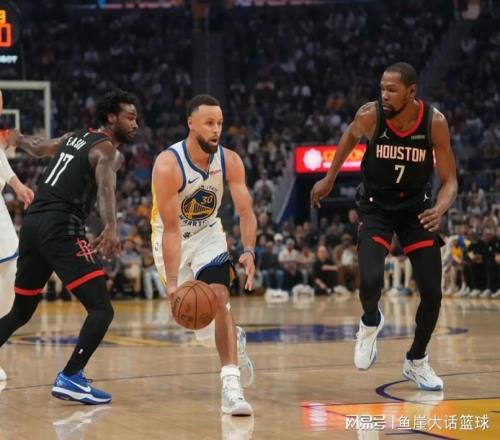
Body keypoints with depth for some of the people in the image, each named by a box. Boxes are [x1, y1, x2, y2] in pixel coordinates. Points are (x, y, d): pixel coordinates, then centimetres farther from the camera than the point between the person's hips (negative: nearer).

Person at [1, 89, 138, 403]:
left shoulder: (74, 138, 21)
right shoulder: (108, 150, -3)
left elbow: (39, 148, 41)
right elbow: (105, 186, -25)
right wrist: (111, 228, -43)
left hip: (32, 223, 9)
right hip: (60, 228, -9)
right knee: (101, 309, -10)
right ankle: (70, 378, -20)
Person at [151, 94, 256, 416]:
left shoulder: (230, 161, -16)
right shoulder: (168, 165, -29)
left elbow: (246, 211, -17)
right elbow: (171, 228, -29)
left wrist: (249, 251, -37)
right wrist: (172, 281, -35)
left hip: (208, 233, 2)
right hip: (173, 238, -2)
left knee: (220, 296, -19)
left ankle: (232, 387, -21)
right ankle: (235, 338, 37)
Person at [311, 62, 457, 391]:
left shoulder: (435, 122, -20)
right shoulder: (370, 115, -20)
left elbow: (449, 179, -14)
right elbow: (352, 135, 5)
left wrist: (440, 209, -35)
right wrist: (329, 178, 12)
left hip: (417, 207, 1)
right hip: (377, 206, -1)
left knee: (433, 293, -3)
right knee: (371, 281, -24)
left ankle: (416, 362, 22)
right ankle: (370, 322, 13)